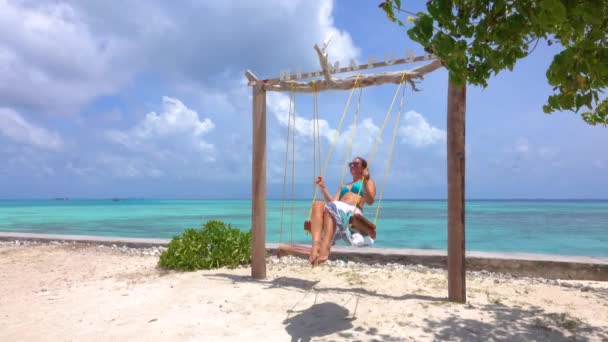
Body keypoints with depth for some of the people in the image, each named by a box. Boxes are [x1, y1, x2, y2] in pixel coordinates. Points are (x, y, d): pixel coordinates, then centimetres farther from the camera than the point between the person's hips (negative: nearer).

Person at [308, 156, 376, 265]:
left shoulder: (368, 182, 24)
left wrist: (365, 182, -7)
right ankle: (316, 245, -50)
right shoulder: (343, 186, 39)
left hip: (353, 212, -4)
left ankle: (325, 250, -56)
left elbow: (370, 201, 3)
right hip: (338, 209, 5)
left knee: (331, 209, -38)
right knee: (317, 205, -29)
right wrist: (323, 187, 18)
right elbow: (332, 202, 23)